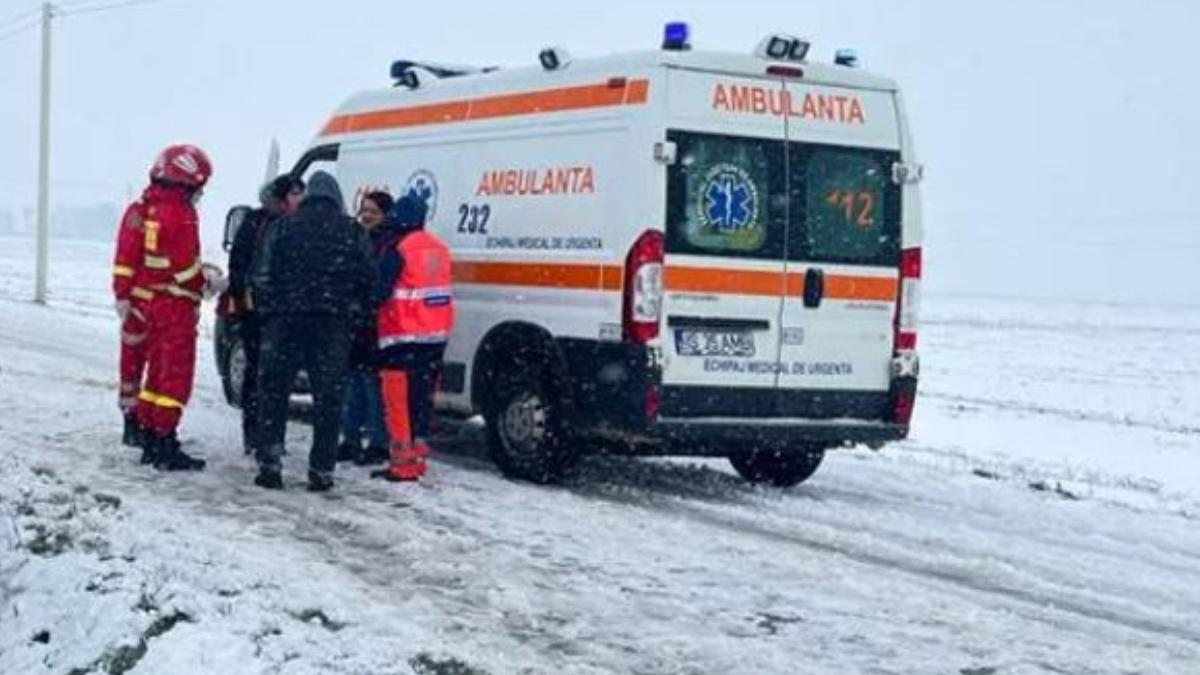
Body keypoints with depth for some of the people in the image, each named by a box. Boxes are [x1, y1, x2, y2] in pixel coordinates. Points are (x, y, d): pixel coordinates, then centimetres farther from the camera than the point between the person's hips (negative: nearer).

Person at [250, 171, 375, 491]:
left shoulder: (283, 227, 5)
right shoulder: (353, 232, 5)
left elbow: (261, 276, 2)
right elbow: (368, 279, 4)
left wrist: (265, 314, 11)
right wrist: (352, 310, 17)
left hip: (284, 323, 0)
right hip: (333, 327, 0)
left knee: (273, 395, 9)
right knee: (328, 399, 5)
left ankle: (269, 465, 4)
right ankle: (321, 471, 4)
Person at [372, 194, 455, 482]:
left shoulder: (398, 248, -12)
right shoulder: (438, 247, 12)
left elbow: (380, 291, -16)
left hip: (404, 335, -8)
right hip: (436, 335, 8)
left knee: (401, 399, -4)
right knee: (422, 397, 14)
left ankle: (403, 463, -6)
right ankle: (417, 455, 20)